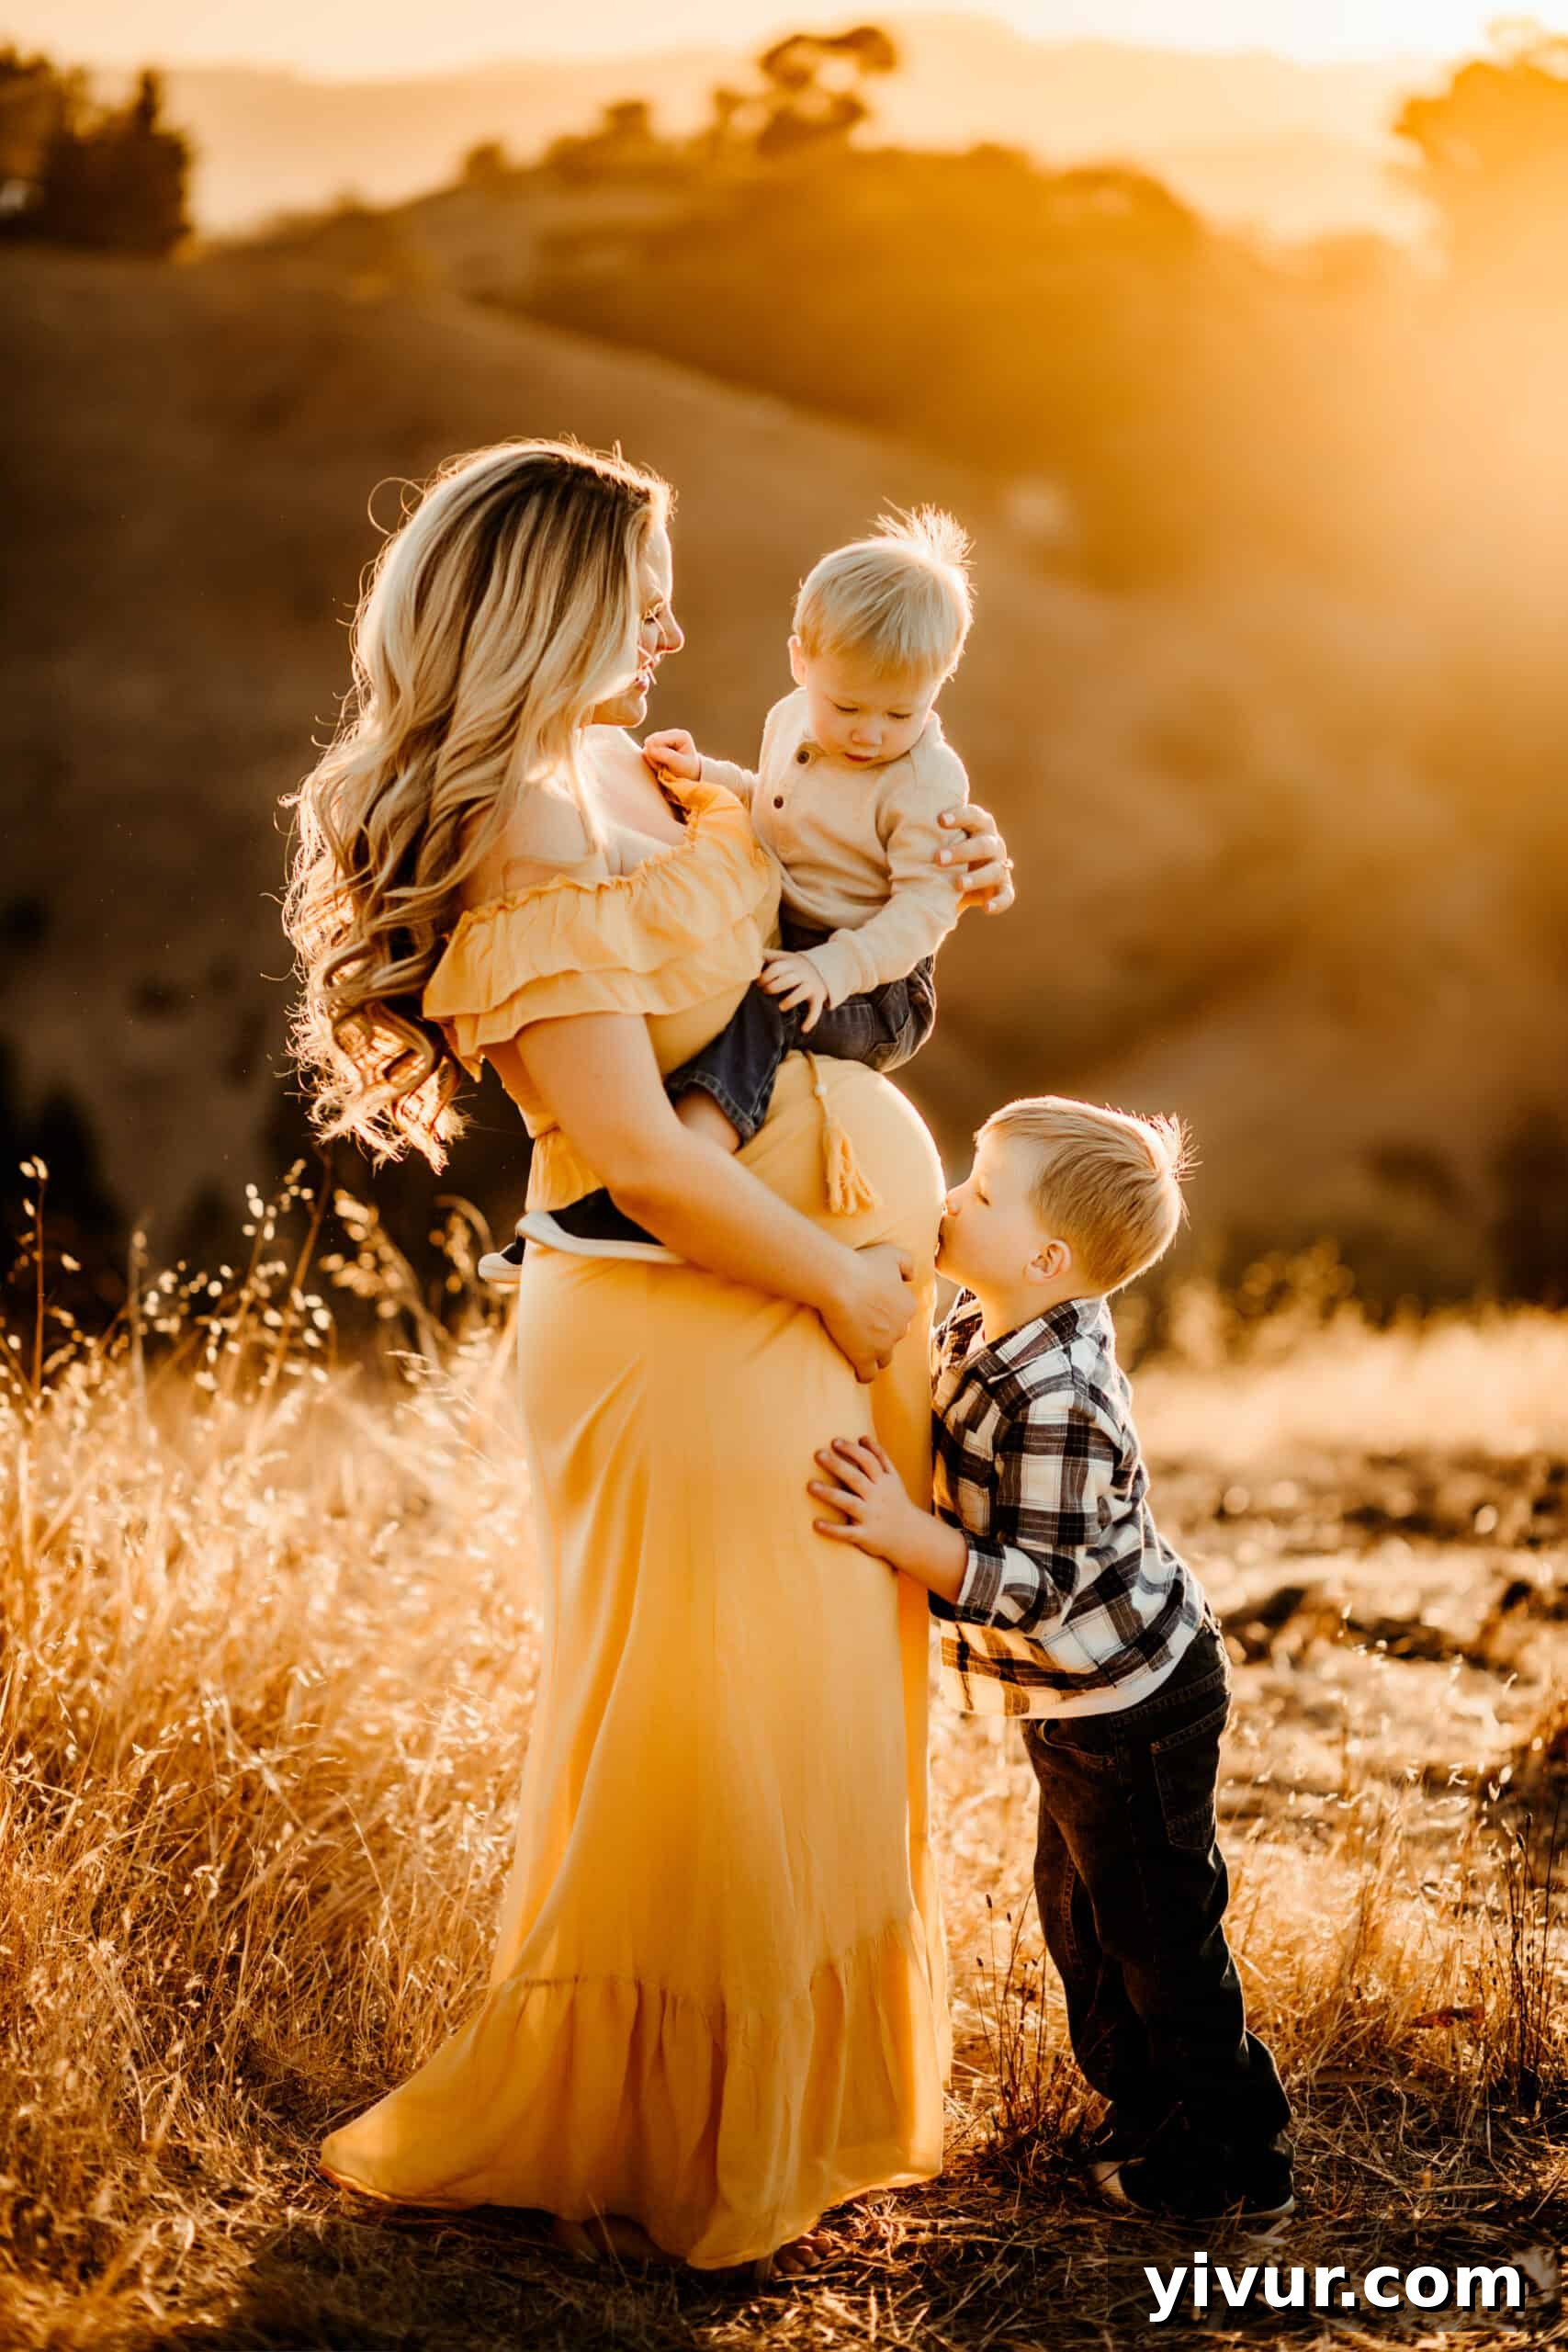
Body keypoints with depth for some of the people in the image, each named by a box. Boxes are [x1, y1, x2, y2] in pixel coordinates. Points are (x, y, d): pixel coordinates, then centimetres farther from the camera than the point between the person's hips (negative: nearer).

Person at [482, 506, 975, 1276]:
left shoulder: (926, 781, -16)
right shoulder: (792, 721, 7)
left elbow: (924, 905, -20)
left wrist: (833, 968, -32)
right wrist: (702, 775, 9)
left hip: (871, 989, -9)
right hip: (777, 947, 9)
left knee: (756, 1006, -37)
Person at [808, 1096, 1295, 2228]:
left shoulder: (1056, 1405, -32)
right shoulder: (982, 1327, -3)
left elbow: (1040, 1590, -31)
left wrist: (907, 1536, -40)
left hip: (1132, 1707, -10)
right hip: (1085, 1701, 10)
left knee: (1156, 1928, 5)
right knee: (1083, 1913, 22)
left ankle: (1232, 2164, 21)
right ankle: (1150, 2108, 39)